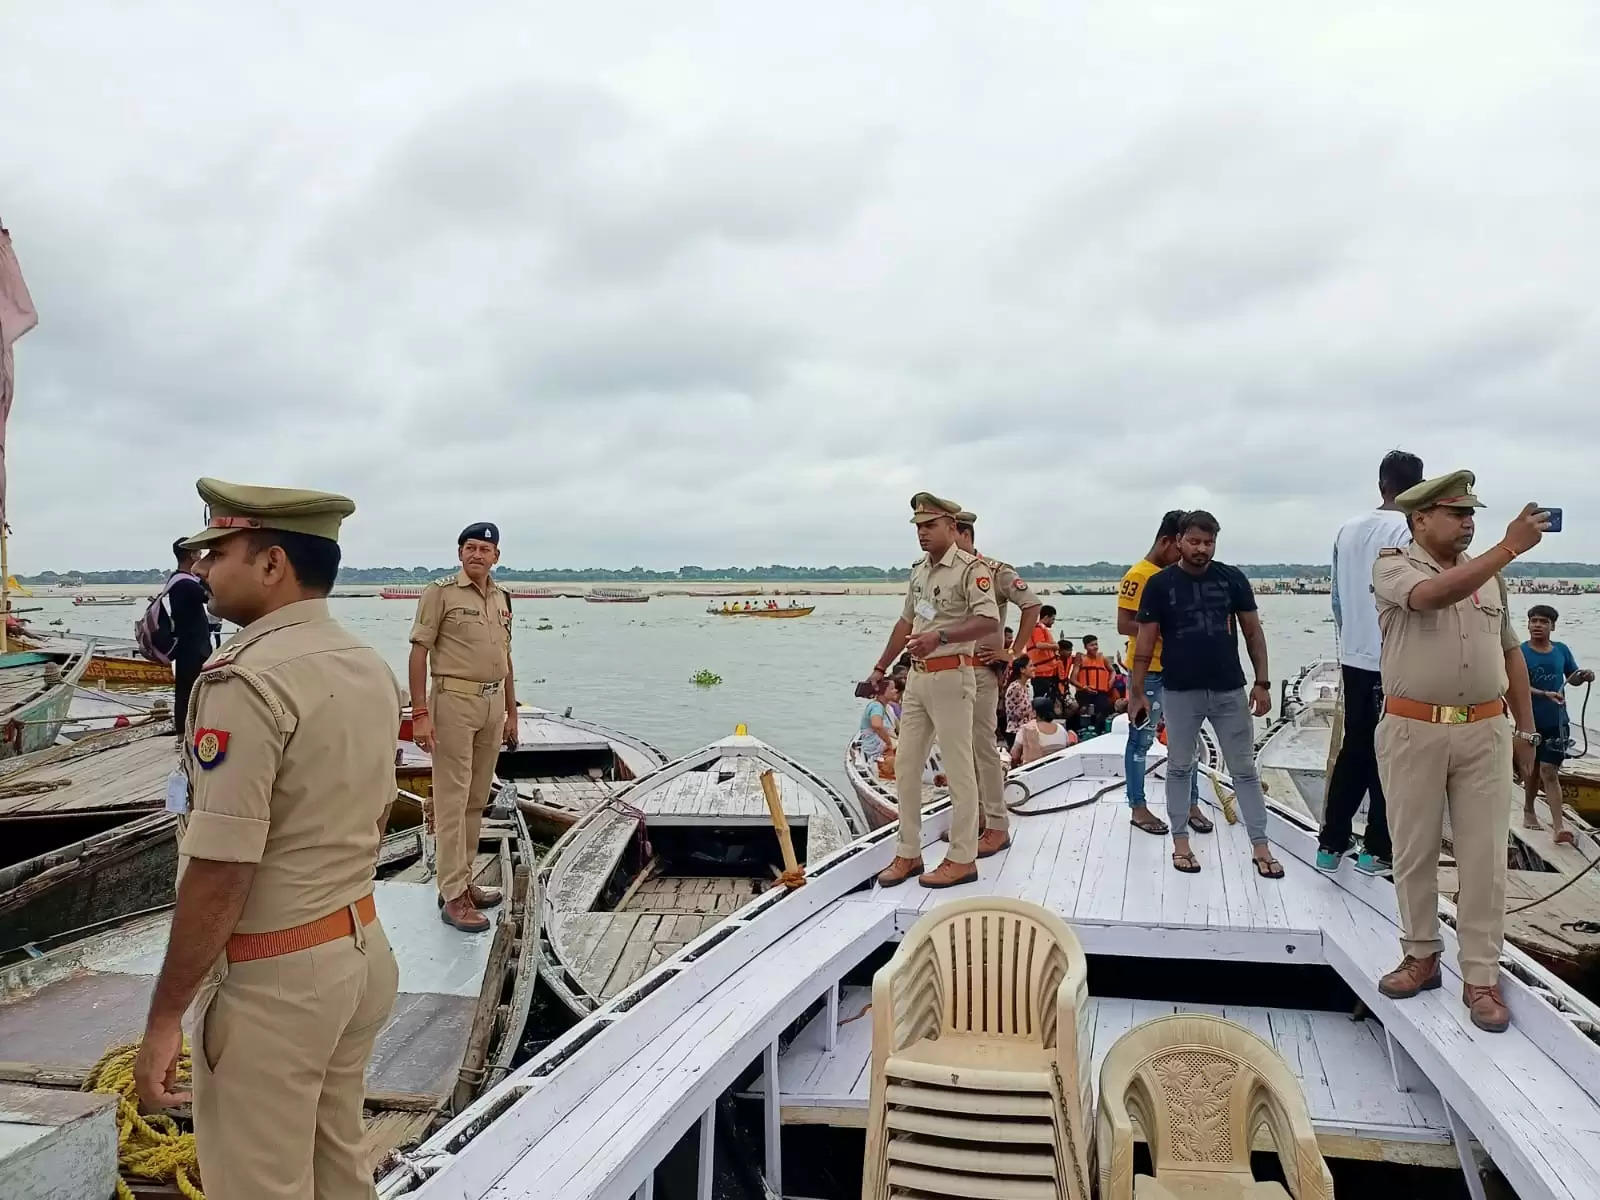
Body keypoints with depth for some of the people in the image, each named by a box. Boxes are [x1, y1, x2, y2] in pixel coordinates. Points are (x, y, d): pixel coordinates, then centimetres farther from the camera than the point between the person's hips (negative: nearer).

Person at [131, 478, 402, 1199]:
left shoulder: (244, 681, -21)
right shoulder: (372, 667, 4)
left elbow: (219, 874, -22)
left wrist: (163, 1018, -12)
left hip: (272, 979, -8)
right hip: (363, 949, 8)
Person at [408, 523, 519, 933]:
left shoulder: (502, 598, 14)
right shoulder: (440, 592, -5)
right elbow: (419, 652, -8)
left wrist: (511, 712, 19)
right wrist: (420, 713, -15)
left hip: (493, 704, 7)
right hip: (454, 701, -6)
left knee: (477, 799, 12)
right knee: (452, 798, -4)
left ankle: (463, 881, 23)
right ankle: (453, 896, 1)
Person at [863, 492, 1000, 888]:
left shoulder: (970, 568, -11)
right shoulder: (919, 570, 15)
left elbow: (989, 621, -22)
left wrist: (939, 637, -32)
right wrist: (880, 669, 24)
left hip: (951, 676, -8)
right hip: (917, 676, 9)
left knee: (957, 767, -1)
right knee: (905, 765, 10)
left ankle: (962, 859, 9)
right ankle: (908, 853, 20)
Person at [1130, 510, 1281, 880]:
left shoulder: (1232, 578, 1)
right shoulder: (1160, 583, -5)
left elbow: (1253, 631, 5)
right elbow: (1145, 641, -3)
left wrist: (1262, 682, 0)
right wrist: (1137, 691, -5)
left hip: (1230, 690, 2)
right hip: (1180, 692, -1)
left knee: (1244, 769, 8)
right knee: (1180, 767, 10)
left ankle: (1260, 846, 17)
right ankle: (1181, 841, 21)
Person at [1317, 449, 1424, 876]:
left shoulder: (1347, 530, 7)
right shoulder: (1409, 530, -11)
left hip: (1355, 658, 5)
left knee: (1352, 751, 13)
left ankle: (1330, 844, 14)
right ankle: (1376, 849, 10)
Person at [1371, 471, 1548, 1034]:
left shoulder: (1489, 574, 11)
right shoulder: (1393, 565, -3)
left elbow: (1510, 651, 17)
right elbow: (1435, 594, -25)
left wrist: (1526, 729, 15)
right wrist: (1510, 547, -24)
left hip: (1484, 731, 3)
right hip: (1413, 730, -3)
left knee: (1484, 857, 4)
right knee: (1414, 850, 7)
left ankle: (1481, 978, 13)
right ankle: (1421, 957, 23)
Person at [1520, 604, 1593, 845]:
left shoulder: (1561, 650, 3)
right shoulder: (1520, 652, -7)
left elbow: (1572, 677, 15)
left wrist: (1584, 676, -7)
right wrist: (1545, 694, -29)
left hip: (1556, 722, 1)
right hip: (1531, 722, -1)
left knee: (1549, 772, -7)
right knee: (1532, 769, 14)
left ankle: (1558, 828, -10)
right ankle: (1528, 811, 35)